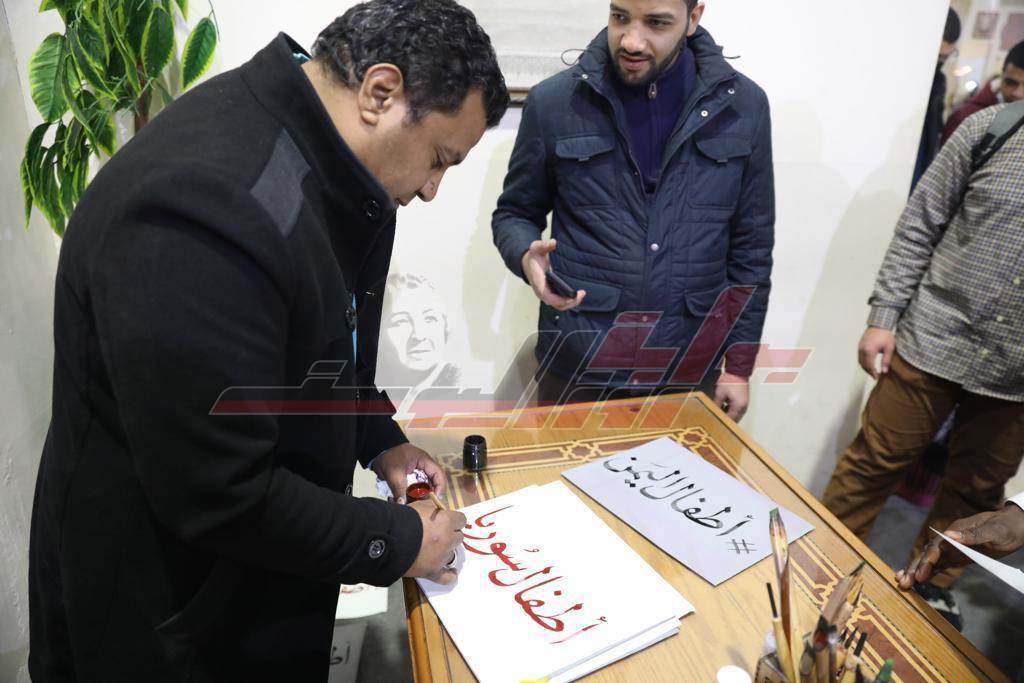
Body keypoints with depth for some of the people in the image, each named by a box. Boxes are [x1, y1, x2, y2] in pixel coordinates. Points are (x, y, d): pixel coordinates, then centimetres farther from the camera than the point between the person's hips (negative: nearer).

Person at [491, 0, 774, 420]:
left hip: (690, 373, 2)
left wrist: (739, 365, 3)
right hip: (577, 370, -1)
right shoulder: (553, 103, -5)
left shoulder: (742, 106, 0)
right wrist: (527, 258, -17)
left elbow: (752, 246, 4)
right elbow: (514, 214, 7)